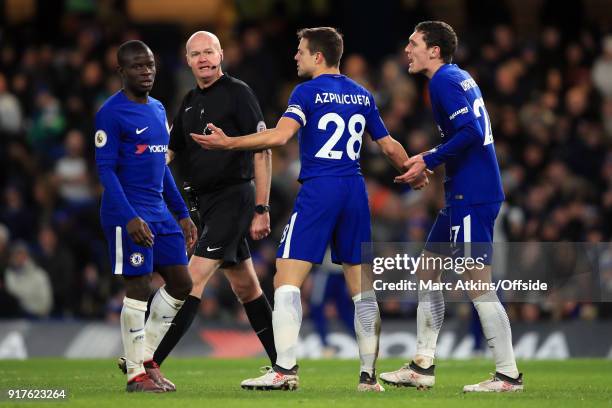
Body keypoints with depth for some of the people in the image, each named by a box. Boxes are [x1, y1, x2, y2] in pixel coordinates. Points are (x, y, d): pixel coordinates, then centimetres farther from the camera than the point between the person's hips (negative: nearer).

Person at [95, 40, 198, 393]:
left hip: (160, 214, 8)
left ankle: (146, 359, 18)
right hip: (128, 214, -8)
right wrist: (129, 217, -23)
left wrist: (182, 213, 20)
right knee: (139, 288, -6)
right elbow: (105, 169, -15)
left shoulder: (158, 110, 15)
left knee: (181, 284, 7)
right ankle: (136, 374, 2)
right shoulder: (111, 113, -10)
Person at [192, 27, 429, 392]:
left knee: (288, 280, -5)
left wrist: (228, 143, -16)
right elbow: (389, 146, 18)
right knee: (362, 287, 9)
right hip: (355, 191, 6)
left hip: (318, 190, -6)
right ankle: (369, 375, 9)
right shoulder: (362, 95, 13)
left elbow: (280, 135, -19)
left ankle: (285, 369, -16)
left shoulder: (308, 92, -5)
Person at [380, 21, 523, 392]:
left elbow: (470, 132, -23)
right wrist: (429, 160, 15)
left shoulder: (445, 81, -12)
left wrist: (428, 162, -15)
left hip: (472, 196, -11)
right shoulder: (459, 78, 17)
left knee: (478, 284, -8)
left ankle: (509, 375, -4)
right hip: (464, 195, 11)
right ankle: (422, 367, 18)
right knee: (427, 271, 14)